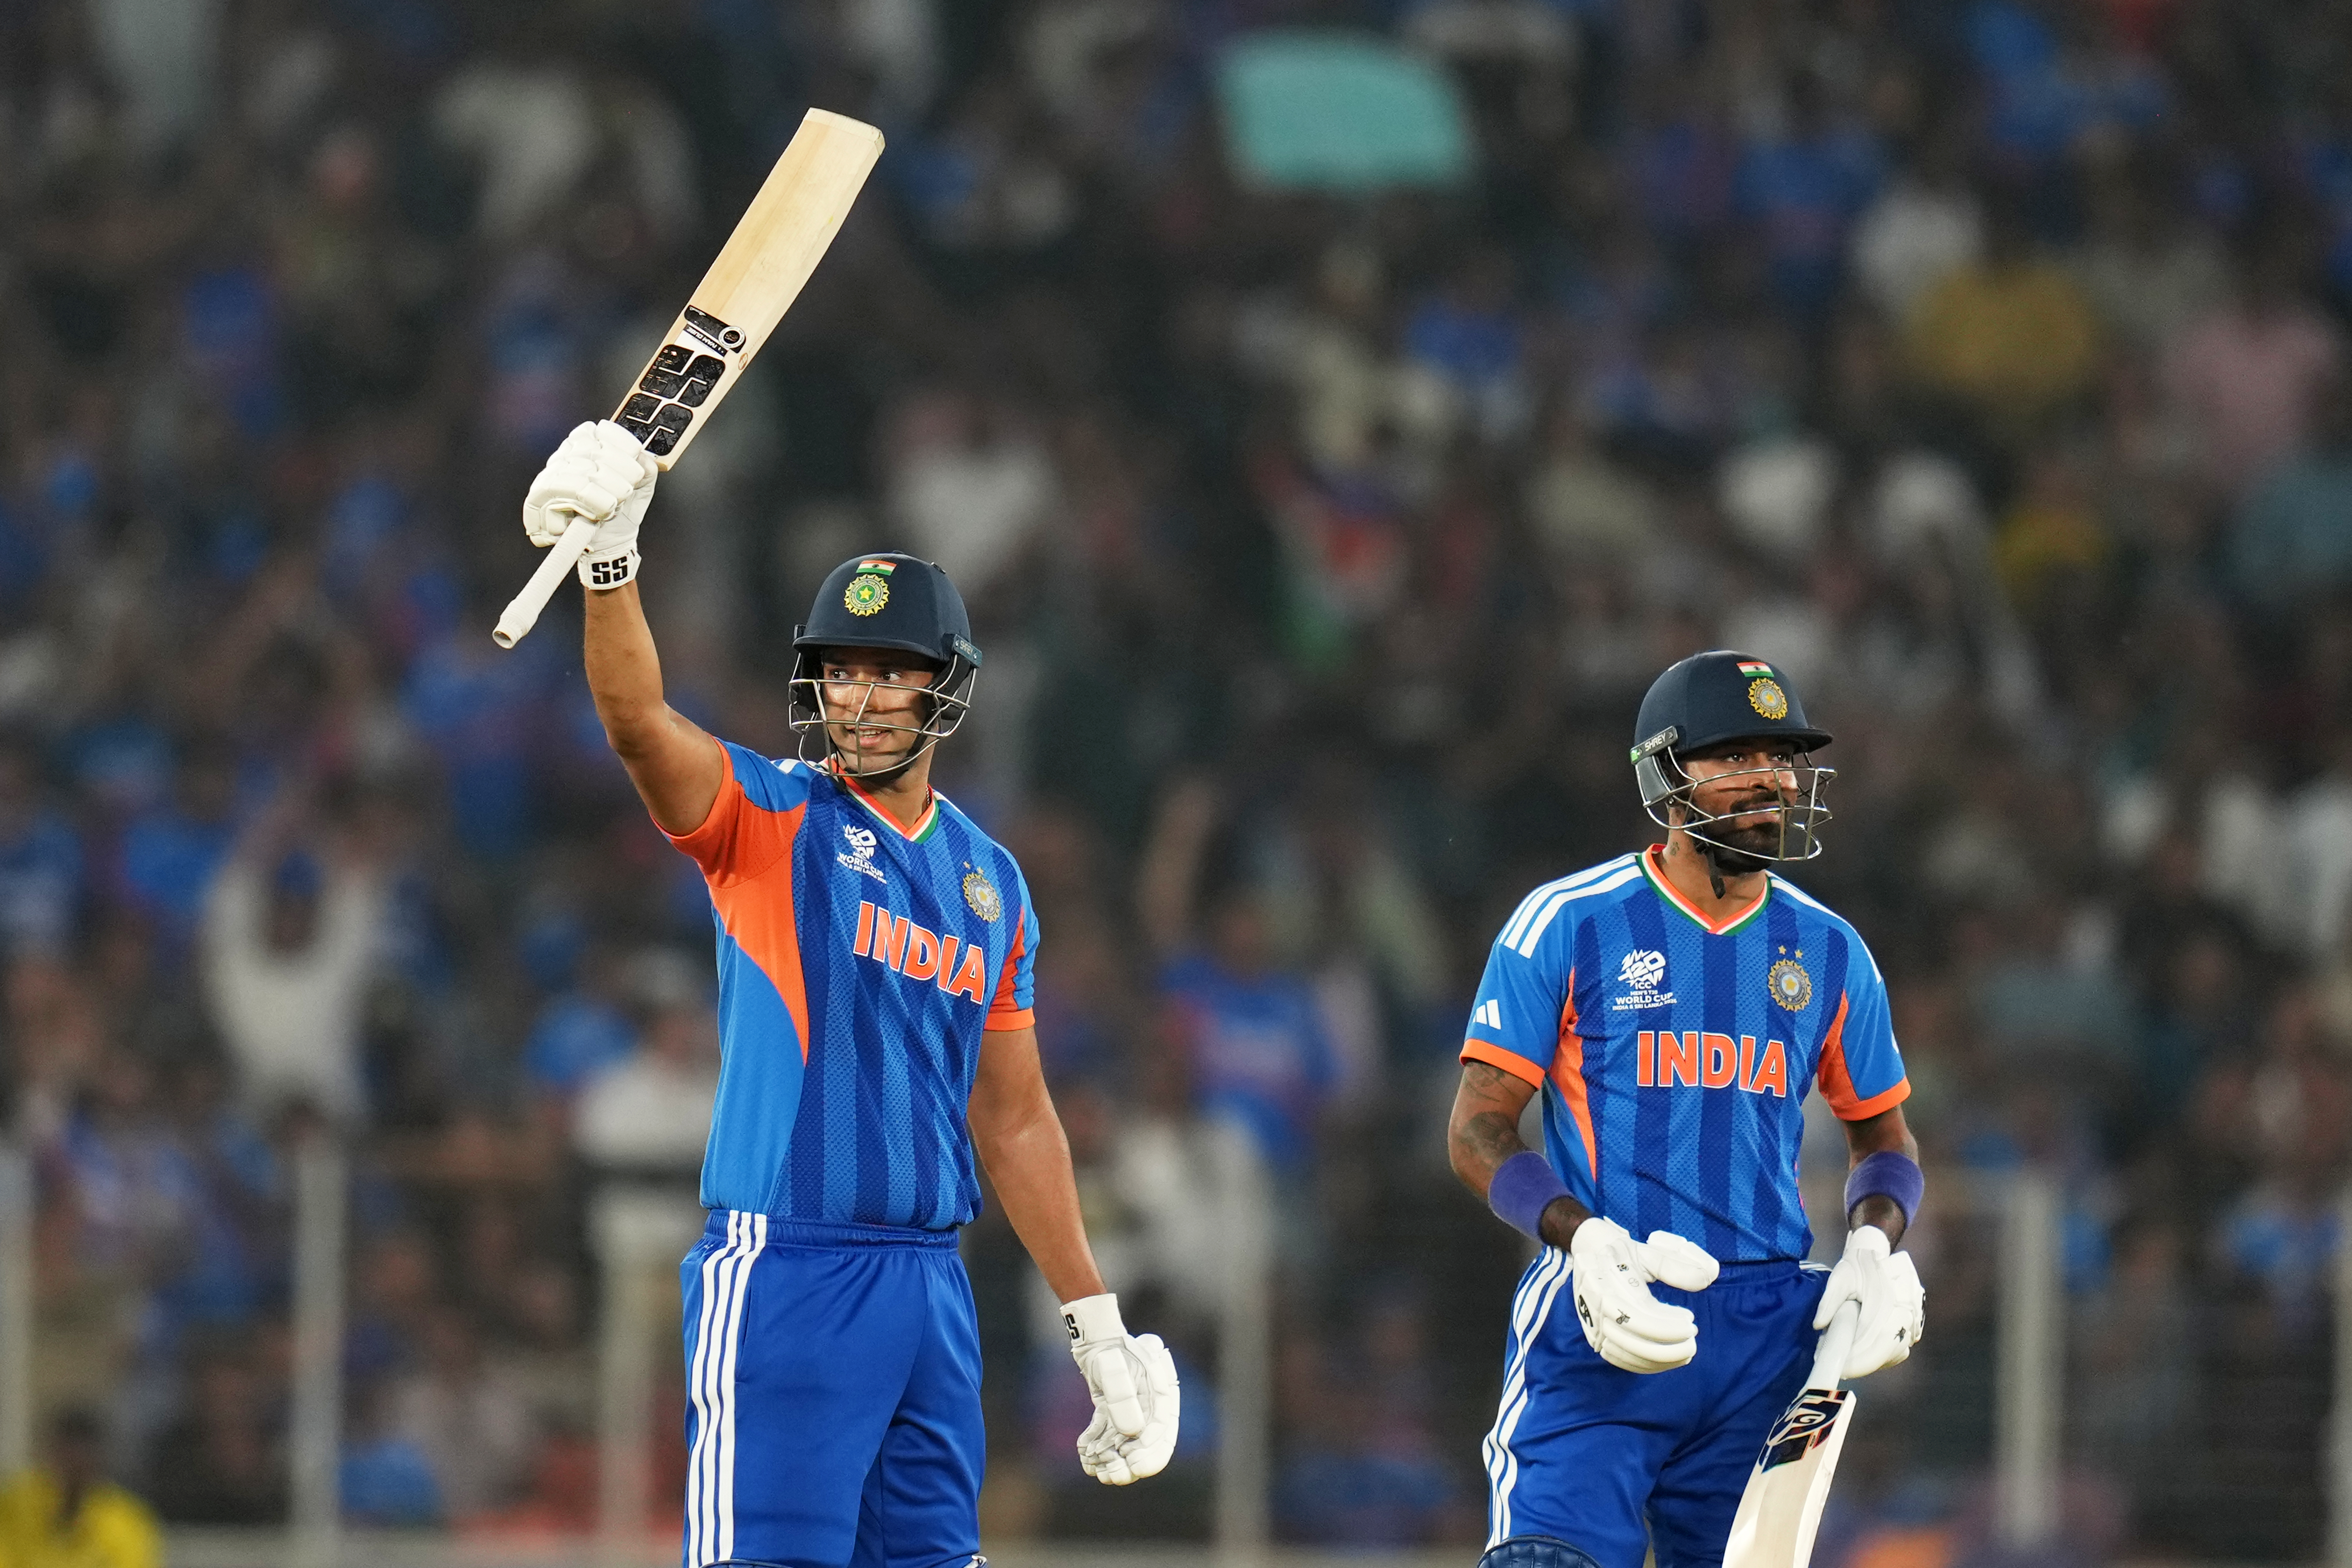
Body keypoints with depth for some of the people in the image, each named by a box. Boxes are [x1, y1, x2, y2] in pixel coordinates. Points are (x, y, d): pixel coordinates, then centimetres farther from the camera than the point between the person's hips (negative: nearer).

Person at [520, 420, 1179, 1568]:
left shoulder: (991, 881, 16)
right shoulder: (770, 818, 0)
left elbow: (1014, 1120, 21)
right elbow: (639, 723, -21)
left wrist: (1098, 1330, 19)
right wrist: (609, 562, -39)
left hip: (930, 1289, 6)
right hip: (782, 1275, -6)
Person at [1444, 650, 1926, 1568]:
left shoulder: (1827, 953, 11)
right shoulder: (1570, 924, -1)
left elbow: (1882, 1138, 22)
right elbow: (1478, 1129, -2)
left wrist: (1876, 1246, -1)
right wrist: (1584, 1241, -19)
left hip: (1766, 1328, 4)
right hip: (1602, 1320, -4)